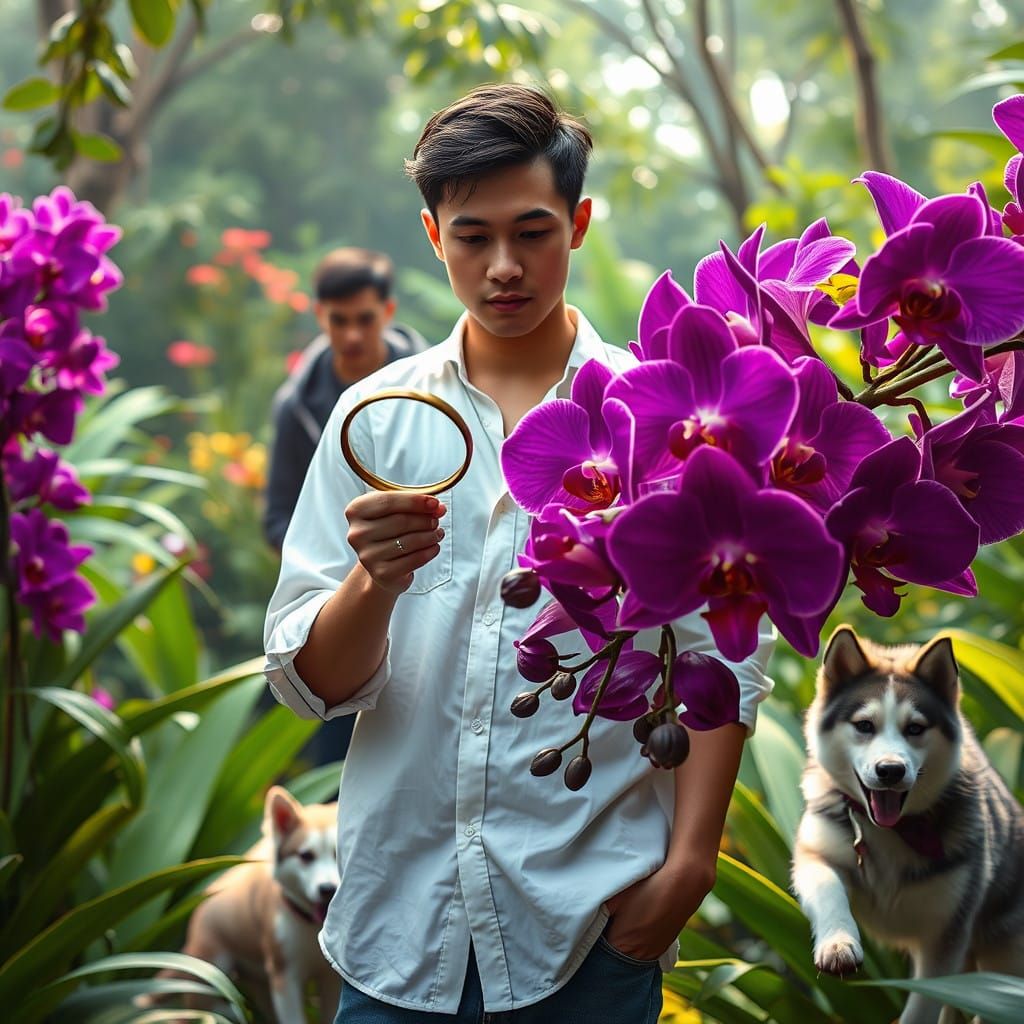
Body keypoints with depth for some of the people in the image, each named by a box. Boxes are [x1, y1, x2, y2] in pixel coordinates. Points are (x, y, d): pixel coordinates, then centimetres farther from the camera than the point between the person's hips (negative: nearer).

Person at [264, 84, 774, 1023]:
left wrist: (689, 863, -9)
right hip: (402, 910, 2)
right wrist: (377, 581, -20)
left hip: (592, 918, -1)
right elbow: (310, 682, -1)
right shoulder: (376, 414, 3)